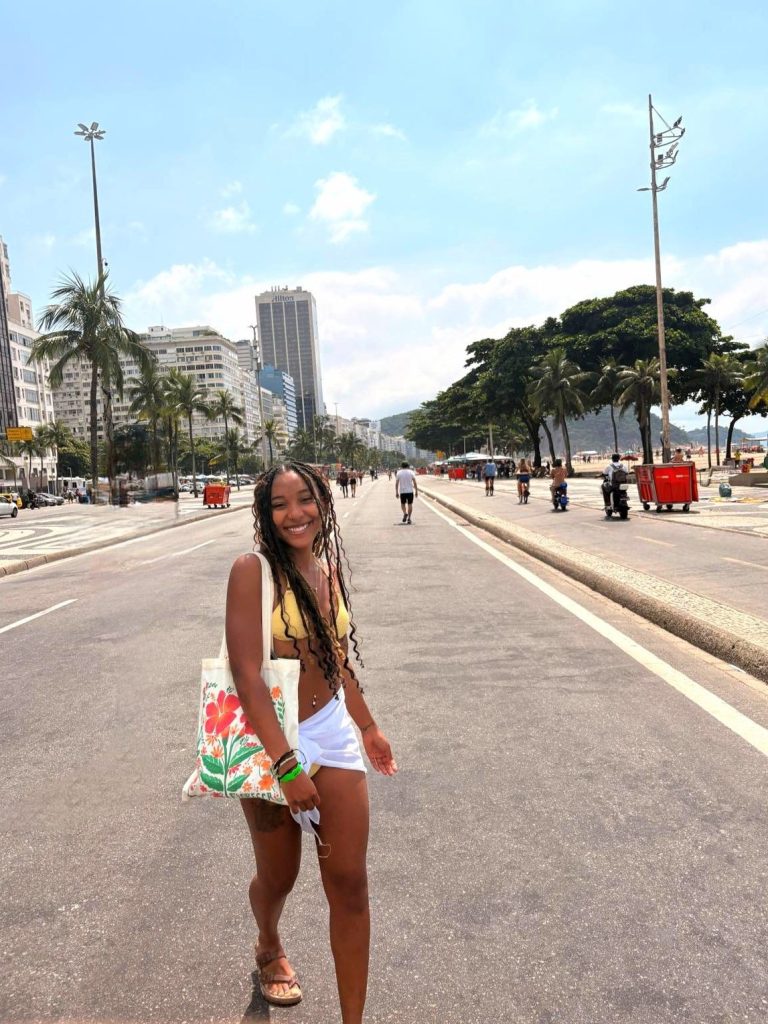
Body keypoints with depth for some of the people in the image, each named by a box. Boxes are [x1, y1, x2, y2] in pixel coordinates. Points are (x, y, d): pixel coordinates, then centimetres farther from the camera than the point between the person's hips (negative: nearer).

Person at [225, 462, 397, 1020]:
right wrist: (287, 765, -23)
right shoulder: (253, 570, -17)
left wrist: (369, 726, 19)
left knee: (349, 884, 5)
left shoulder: (329, 568, 1)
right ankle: (270, 949, 54)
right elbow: (247, 675, -21)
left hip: (333, 735, 4)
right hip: (271, 742, -4)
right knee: (278, 878, 19)